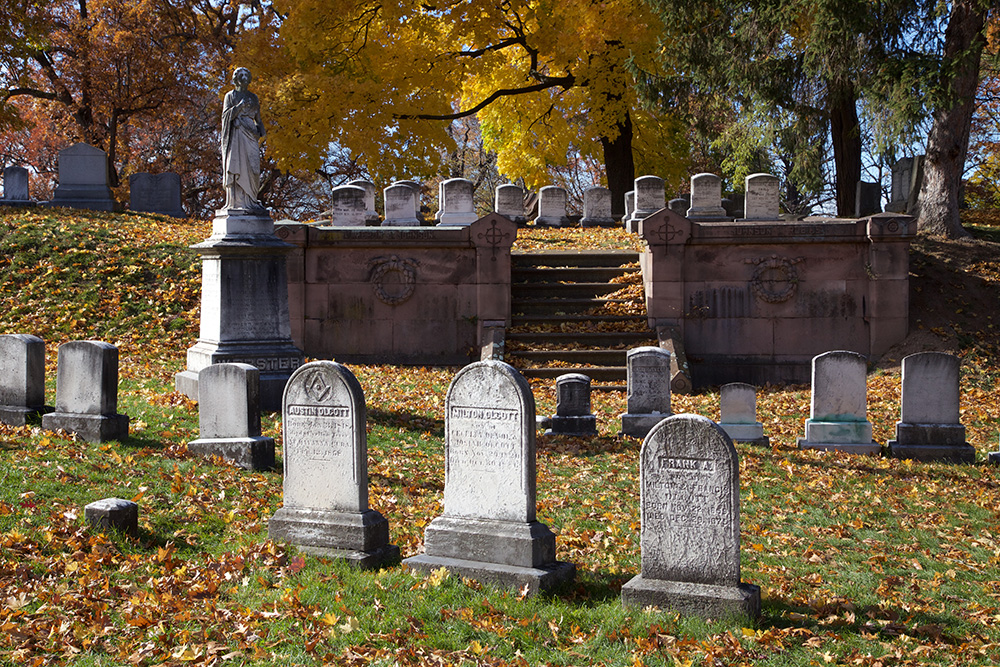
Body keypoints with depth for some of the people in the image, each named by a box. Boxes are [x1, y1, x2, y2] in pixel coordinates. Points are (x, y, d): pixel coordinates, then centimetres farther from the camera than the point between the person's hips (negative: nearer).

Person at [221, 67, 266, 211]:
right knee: (237, 166, -10)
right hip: (236, 134, -4)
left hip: (251, 134, 4)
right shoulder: (230, 96, 8)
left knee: (252, 167, -4)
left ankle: (250, 200, 0)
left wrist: (261, 132, 3)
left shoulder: (253, 97, 19)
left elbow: (258, 118, 21)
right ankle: (237, 201, -12)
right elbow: (225, 115, -2)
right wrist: (240, 106, -15)